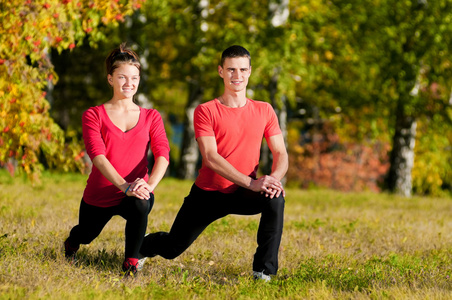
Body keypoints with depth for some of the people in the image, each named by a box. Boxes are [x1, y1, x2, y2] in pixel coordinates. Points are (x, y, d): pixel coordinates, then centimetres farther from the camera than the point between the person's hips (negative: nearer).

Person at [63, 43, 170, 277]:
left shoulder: (151, 117, 1)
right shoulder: (94, 115, -5)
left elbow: (162, 154, -14)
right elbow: (98, 154, -20)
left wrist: (150, 184, -35)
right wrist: (124, 185, -37)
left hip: (135, 195, -1)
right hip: (100, 194, 1)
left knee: (141, 205, -36)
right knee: (86, 235, 23)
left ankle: (131, 261, -15)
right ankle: (72, 242, 63)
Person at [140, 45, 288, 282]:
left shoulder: (264, 111, 1)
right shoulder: (206, 111, -9)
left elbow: (280, 154, -1)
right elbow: (210, 157, -20)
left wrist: (275, 178, -26)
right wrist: (251, 182, -30)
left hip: (243, 193, 1)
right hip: (208, 192, -1)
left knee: (275, 199, -32)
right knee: (172, 248, 5)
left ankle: (264, 271, -22)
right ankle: (139, 247, 42)